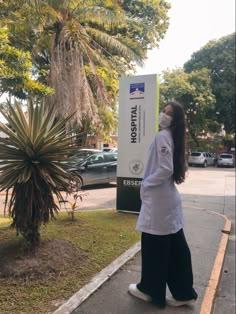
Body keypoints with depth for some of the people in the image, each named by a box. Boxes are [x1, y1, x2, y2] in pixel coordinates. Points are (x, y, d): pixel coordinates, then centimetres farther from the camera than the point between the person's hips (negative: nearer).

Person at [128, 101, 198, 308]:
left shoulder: (162, 136, -15)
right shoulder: (173, 137, 13)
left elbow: (165, 169, -23)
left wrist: (145, 184, -10)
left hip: (158, 199, -9)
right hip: (169, 198, 9)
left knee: (153, 246, 6)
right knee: (175, 247, 13)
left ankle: (150, 289, 24)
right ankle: (183, 293, 24)